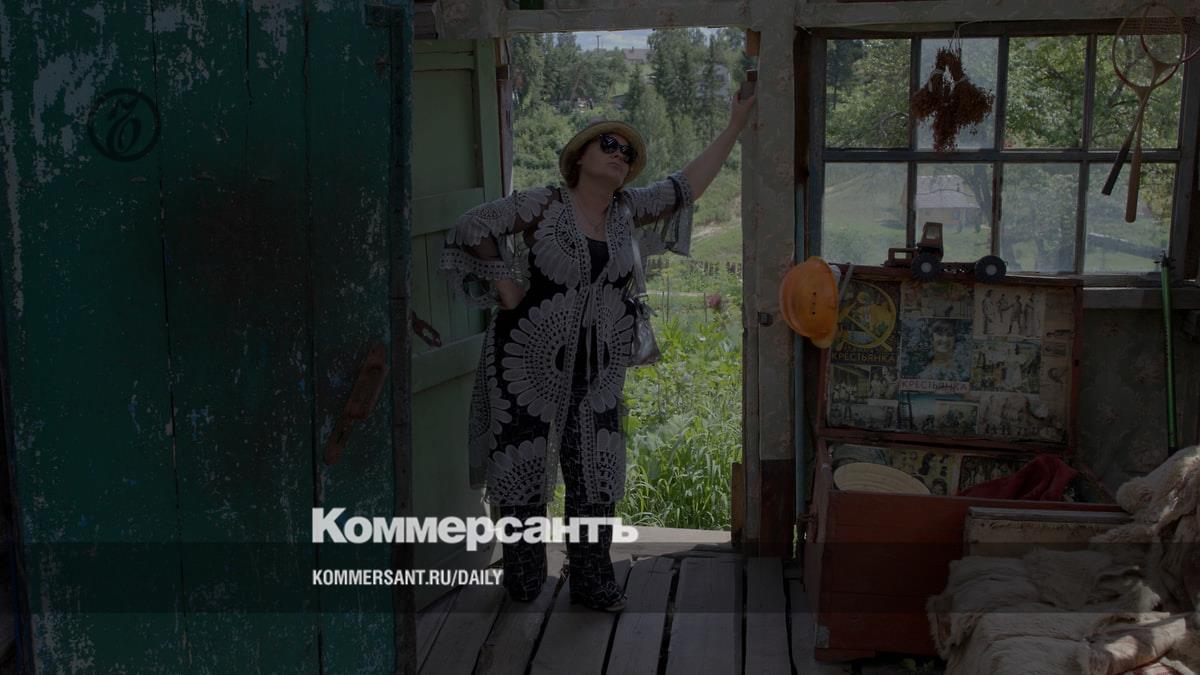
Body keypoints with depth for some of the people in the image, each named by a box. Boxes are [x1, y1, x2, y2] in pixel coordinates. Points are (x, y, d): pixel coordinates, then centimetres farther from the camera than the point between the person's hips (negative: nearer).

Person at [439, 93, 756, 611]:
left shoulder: (628, 210, 4)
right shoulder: (542, 205, -11)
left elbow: (687, 186, 8)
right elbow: (473, 227, -9)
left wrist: (734, 127, 7)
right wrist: (504, 285, -10)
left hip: (598, 369, 5)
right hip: (529, 361, -4)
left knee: (595, 475, 7)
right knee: (522, 470, 6)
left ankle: (591, 581, 21)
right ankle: (522, 580, 24)